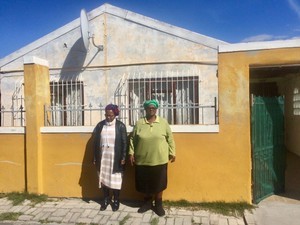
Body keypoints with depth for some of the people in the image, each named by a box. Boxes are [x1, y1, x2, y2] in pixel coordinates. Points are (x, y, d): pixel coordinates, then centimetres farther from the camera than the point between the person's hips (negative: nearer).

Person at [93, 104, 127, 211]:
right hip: (102, 157, 3)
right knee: (103, 178, 13)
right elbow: (96, 142, 5)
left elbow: (124, 143, -6)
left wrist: (123, 158, -10)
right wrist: (95, 157, 4)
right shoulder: (100, 125, 2)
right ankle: (106, 199, 31)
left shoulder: (120, 126, -7)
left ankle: (116, 201, 24)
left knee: (115, 179, 6)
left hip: (115, 158, -3)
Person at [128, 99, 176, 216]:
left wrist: (172, 153, 4)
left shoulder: (163, 122, -2)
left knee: (159, 183, 9)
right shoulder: (139, 123, 0)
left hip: (159, 160, -1)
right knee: (145, 183, 13)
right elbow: (132, 139, 6)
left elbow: (170, 138, 3)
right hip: (142, 160, 1)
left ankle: (158, 204, 27)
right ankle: (147, 202, 33)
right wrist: (131, 153, 2)